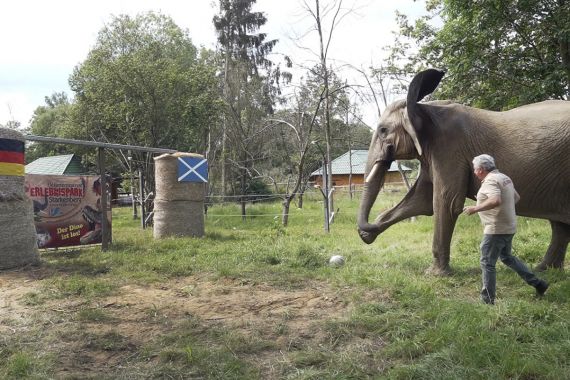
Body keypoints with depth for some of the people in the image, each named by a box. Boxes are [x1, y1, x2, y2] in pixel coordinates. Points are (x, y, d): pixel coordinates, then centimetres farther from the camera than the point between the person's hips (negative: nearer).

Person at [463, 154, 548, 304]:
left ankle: (487, 299, 6)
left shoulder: (490, 181, -18)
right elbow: (516, 197, 24)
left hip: (496, 229, -10)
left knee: (487, 263, -1)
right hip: (508, 227, 10)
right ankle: (537, 283, 27)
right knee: (506, 257, 25)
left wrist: (475, 208, -27)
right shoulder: (504, 178, 13)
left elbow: (495, 201, -34)